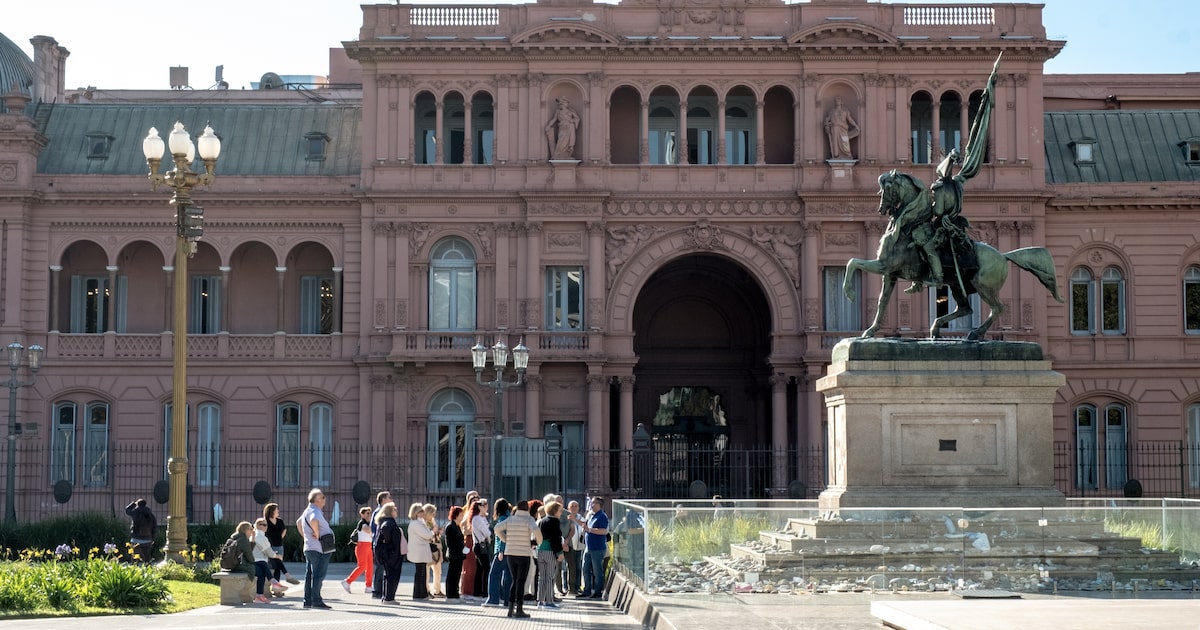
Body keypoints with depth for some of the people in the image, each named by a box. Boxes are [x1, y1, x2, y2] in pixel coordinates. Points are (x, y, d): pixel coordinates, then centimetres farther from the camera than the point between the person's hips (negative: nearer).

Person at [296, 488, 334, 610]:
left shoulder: (307, 511, 16)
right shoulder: (315, 511, -15)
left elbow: (298, 522, 32)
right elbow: (313, 521, -38)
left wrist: (305, 536, 27)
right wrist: (317, 534, -25)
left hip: (308, 548, 10)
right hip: (318, 549, -10)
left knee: (309, 575, 11)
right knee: (318, 575, -8)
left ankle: (307, 600, 15)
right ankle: (316, 600, -10)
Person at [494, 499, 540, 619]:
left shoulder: (510, 519, 6)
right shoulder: (529, 519, -7)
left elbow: (497, 528, -1)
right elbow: (535, 530, -23)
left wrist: (505, 539, 9)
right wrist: (538, 541, -5)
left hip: (510, 554, 4)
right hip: (524, 554, -4)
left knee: (515, 581, 16)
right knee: (520, 582, 0)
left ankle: (511, 608, 13)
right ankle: (519, 610, 0)